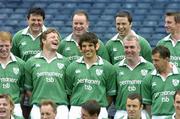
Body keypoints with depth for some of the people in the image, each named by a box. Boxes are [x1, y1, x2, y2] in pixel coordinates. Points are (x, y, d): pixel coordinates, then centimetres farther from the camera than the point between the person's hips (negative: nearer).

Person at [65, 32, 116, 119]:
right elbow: (69, 92, 14)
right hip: (76, 110, 1)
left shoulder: (107, 67, 4)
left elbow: (110, 93, 8)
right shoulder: (72, 67, 9)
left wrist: (102, 107, 3)